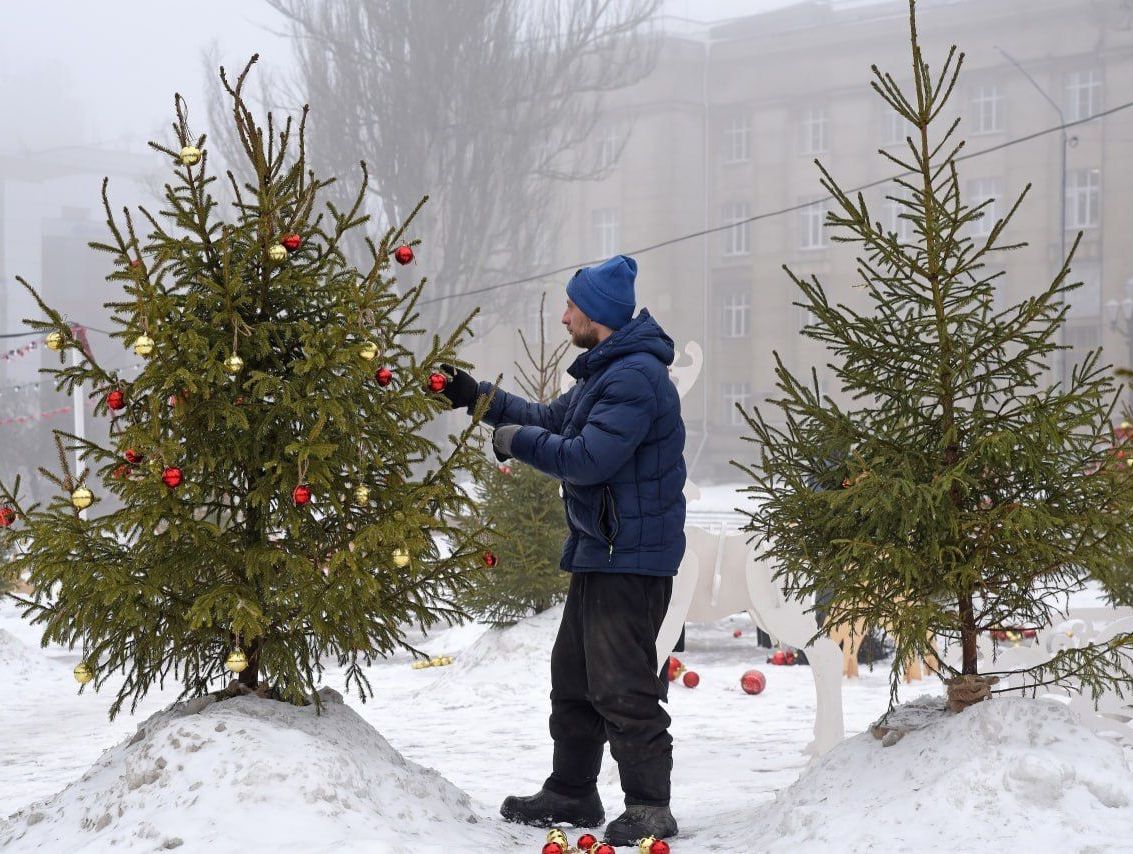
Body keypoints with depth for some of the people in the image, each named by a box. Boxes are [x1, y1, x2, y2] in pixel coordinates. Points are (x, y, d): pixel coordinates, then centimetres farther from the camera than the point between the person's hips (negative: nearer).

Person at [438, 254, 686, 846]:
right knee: (573, 677, 17)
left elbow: (589, 459, -25)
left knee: (622, 685, -10)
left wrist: (518, 441, -13)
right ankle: (571, 792, 26)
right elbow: (552, 420, 27)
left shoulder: (635, 377, -19)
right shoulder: (604, 371, 16)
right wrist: (477, 398, 22)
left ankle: (649, 806, -4)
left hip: (632, 556, -11)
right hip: (598, 549, 11)